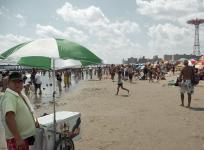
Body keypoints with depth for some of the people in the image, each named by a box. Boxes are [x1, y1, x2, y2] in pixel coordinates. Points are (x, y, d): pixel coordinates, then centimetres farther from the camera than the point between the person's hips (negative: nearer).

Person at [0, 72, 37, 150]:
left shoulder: (21, 95, 9)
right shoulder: (9, 97, -21)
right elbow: (9, 119, -32)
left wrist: (33, 122, 23)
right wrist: (18, 139, -36)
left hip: (26, 136, 9)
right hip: (17, 139, -9)